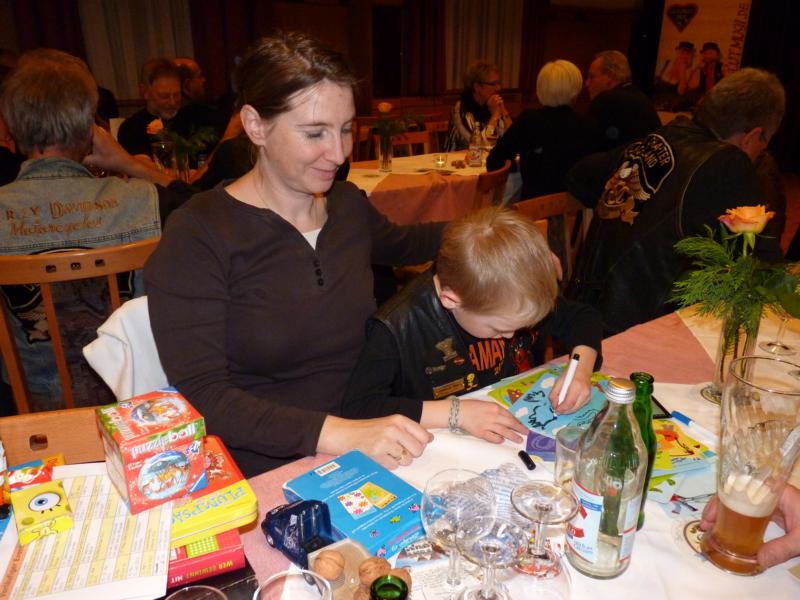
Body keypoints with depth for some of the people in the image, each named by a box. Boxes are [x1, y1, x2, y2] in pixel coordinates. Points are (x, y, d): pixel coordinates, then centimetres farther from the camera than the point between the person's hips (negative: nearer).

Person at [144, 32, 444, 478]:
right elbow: (200, 395, -20)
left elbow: (400, 244, 28)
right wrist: (338, 435, -31)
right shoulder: (199, 236, -13)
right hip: (259, 481, -5)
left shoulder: (348, 204, 5)